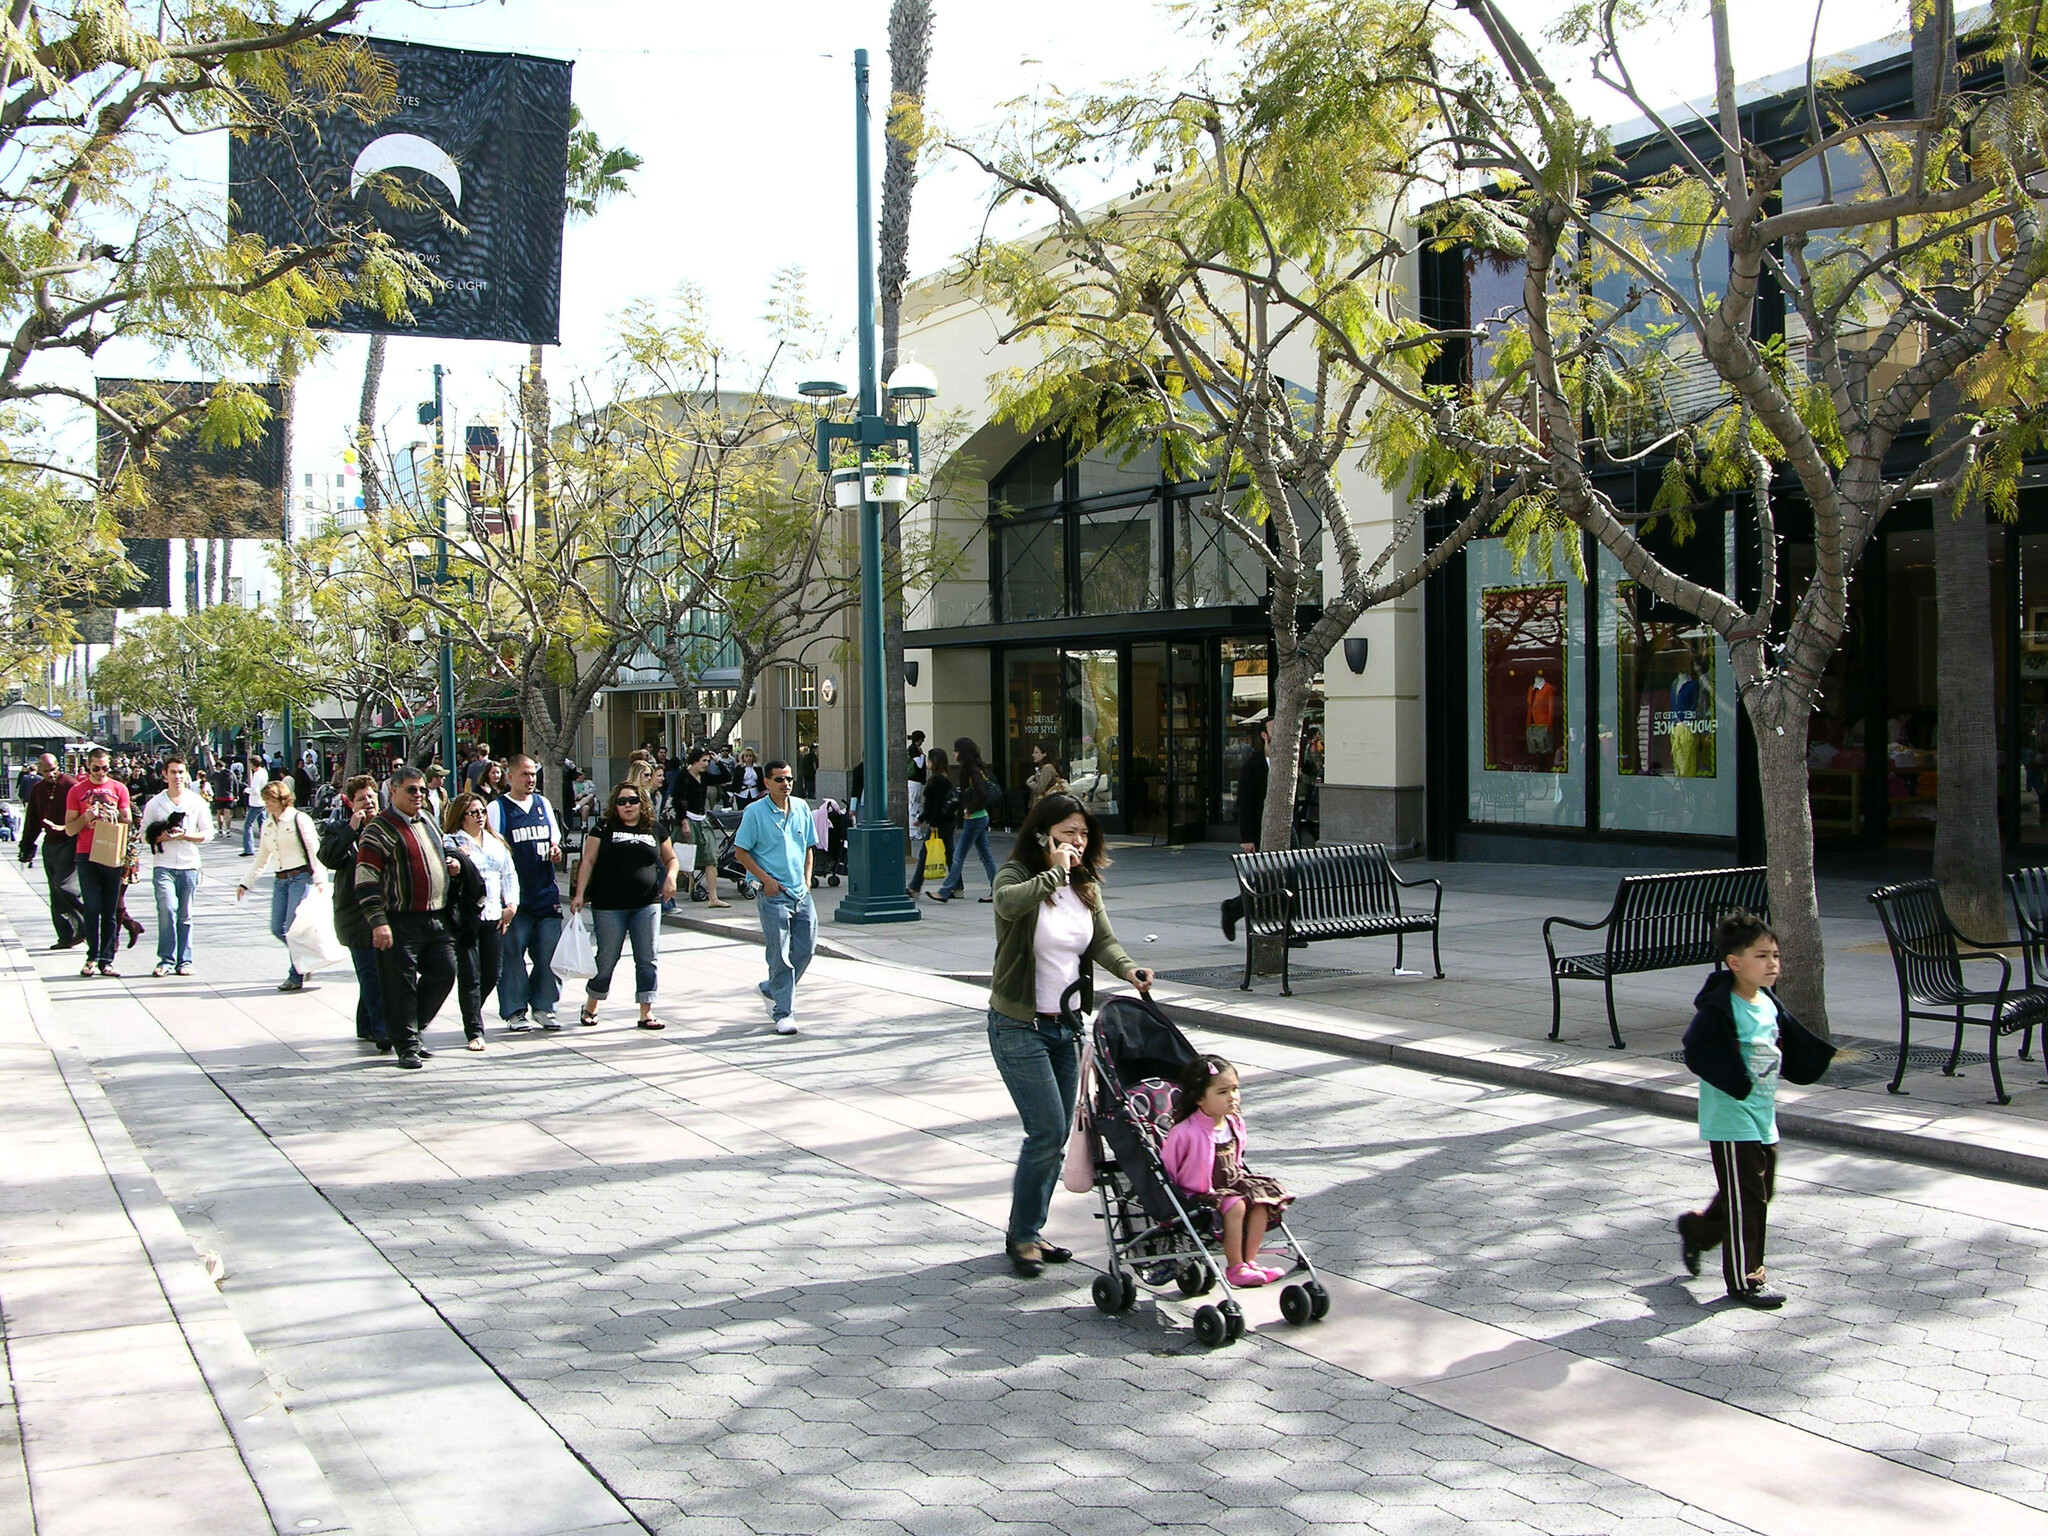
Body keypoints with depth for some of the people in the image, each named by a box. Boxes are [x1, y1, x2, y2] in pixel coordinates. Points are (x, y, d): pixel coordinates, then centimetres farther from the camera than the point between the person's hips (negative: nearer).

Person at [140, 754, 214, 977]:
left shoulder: (197, 802, 7)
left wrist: (184, 835, -10)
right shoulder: (155, 803, 7)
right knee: (167, 909, -15)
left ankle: (184, 961, 11)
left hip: (189, 866, 1)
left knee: (185, 916, 5)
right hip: (163, 865, -1)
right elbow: (144, 834, 9)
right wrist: (161, 837, -11)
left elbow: (208, 834, 5)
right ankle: (167, 960, -9)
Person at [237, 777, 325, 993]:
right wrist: (245, 883, 21)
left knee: (293, 928, -11)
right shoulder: (267, 825, 15)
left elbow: (314, 850, -9)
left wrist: (319, 880, -16)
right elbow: (262, 859, 23)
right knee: (277, 929, 0)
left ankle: (296, 977, -2)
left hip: (300, 877, -7)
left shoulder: (299, 819, -5)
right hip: (280, 880, 7)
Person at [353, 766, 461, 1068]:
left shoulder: (427, 823, 17)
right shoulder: (379, 830, -8)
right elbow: (366, 879, -14)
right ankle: (406, 1045, 9)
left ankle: (411, 1028, 23)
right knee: (401, 984, -1)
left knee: (443, 974, 6)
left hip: (436, 918, 7)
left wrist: (450, 862, 12)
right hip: (400, 922, -7)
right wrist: (378, 922, -20)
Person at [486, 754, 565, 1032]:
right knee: (512, 952, -2)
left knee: (548, 952, 3)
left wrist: (556, 850, 2)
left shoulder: (543, 804, 14)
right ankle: (515, 1011, 7)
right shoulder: (497, 808, -1)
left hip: (546, 892, 4)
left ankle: (543, 1006, 15)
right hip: (514, 893, -4)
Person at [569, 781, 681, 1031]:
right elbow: (588, 862, 0)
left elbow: (671, 859, 20)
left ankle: (646, 1012, 6)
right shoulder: (604, 830, 3)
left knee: (647, 959, 0)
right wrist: (579, 894, -8)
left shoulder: (655, 830, 10)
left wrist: (671, 876, -1)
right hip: (609, 907, -2)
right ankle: (590, 1006, 23)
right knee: (607, 959, 4)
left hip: (647, 905, 2)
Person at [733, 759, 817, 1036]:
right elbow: (741, 850, -4)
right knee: (780, 954, -5)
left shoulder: (801, 808, 9)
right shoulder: (755, 811, -6)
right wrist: (765, 878, -11)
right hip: (774, 893, -6)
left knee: (806, 948, 8)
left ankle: (770, 990, 30)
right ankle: (783, 1013, 2)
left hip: (801, 892, 6)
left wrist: (807, 878, 8)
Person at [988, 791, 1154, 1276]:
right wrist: (1054, 871, -28)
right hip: (1019, 1027, -7)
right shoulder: (1017, 876, -12)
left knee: (1059, 1134, 10)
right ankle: (1021, 1236, 5)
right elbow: (1010, 903, -36)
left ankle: (1031, 1230, 24)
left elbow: (1103, 941, 0)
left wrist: (1128, 969, -19)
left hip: (1067, 1025, 7)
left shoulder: (1085, 885, 8)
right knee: (1048, 1131, -11)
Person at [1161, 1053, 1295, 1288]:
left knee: (1262, 1199, -12)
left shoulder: (1235, 1124, 1)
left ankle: (1249, 1260, -4)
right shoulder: (1186, 1132, -23)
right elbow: (1166, 1166, -16)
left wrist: (1239, 1178, 10)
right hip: (1198, 1193, -7)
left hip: (1230, 1184, 8)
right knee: (1234, 1205, -28)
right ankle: (1235, 1268, -16)